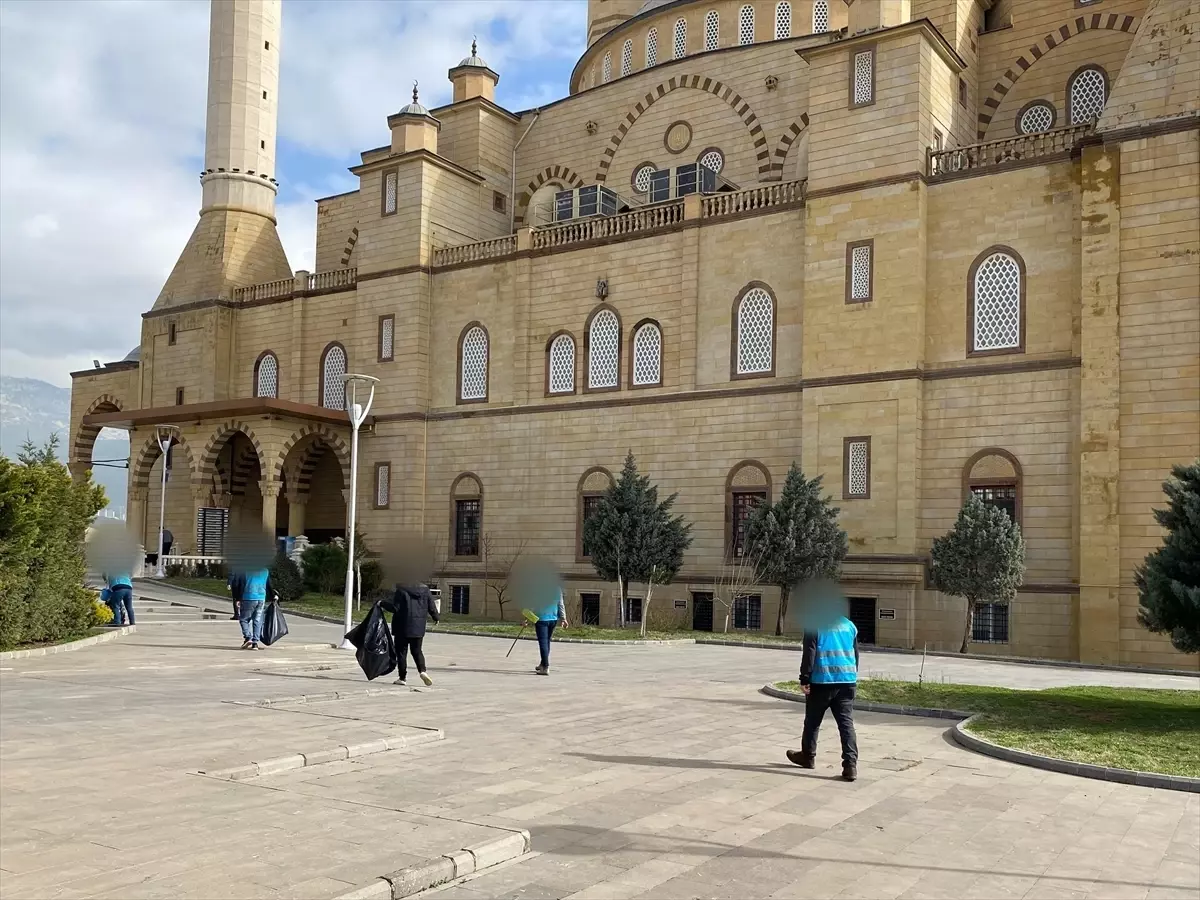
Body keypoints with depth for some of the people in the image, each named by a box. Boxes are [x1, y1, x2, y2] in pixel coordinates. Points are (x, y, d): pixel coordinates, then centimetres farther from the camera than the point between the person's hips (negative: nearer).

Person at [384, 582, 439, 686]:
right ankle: (422, 671, -7)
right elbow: (432, 607, 8)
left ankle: (402, 677, 5)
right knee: (417, 650, 15)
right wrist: (435, 618, 26)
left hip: (402, 627, -4)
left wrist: (383, 603, 2)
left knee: (401, 651, 6)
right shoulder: (425, 591, 3)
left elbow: (394, 607, -14)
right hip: (419, 627, 4)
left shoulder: (401, 591, -11)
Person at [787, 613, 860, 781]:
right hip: (847, 681, 4)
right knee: (846, 723, 0)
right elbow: (856, 654, 18)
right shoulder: (849, 625, 12)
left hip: (822, 681, -4)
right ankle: (850, 764, -10)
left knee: (812, 721, 14)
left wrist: (804, 679, -7)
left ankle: (808, 756, 29)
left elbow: (809, 654, -10)